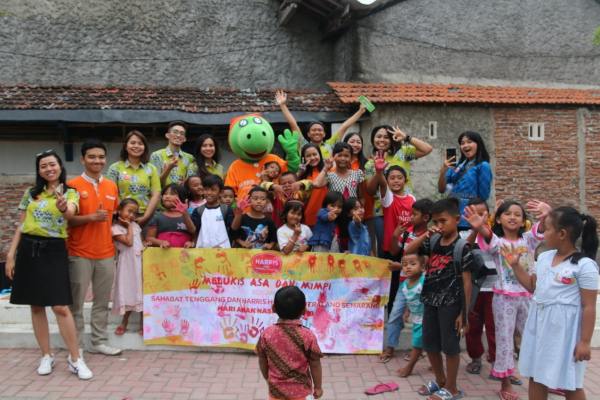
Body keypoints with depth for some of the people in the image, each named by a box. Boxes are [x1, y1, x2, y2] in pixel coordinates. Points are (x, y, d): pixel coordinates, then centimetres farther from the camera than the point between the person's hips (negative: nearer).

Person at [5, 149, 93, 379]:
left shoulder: (70, 193, -1)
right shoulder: (30, 193, 8)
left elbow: (70, 214, -23)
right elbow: (20, 226, 11)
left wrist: (63, 207, -46)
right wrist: (11, 253, 5)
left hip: (54, 250, -3)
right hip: (28, 250, 4)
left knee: (60, 307, -9)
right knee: (36, 306, 8)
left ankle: (75, 359, 0)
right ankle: (46, 356, 19)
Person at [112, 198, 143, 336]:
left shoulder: (136, 226, 12)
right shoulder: (115, 228, -8)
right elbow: (128, 242, -17)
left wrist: (145, 247, -2)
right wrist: (128, 226, -9)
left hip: (140, 262, 5)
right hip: (127, 264, -5)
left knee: (141, 292, 5)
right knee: (128, 292, 2)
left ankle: (143, 323, 13)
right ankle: (124, 322, 21)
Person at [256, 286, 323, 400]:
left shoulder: (266, 334, -14)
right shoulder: (308, 336, -20)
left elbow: (262, 362, -1)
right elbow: (315, 365, -12)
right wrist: (318, 387, 4)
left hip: (276, 389, 2)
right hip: (301, 390, -2)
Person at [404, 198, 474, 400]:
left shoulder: (462, 247, -12)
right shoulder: (433, 242, 5)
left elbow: (466, 282, -11)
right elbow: (407, 251, 6)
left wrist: (464, 312, -12)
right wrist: (425, 235, -7)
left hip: (450, 303, -7)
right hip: (431, 301, 7)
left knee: (450, 346, 5)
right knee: (430, 345, 16)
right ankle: (440, 380, 36)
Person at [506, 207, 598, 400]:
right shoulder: (544, 257, 5)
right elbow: (533, 286, 18)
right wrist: (515, 265, 9)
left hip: (563, 328, -7)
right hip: (539, 323, 7)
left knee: (569, 384, 7)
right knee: (536, 377, 16)